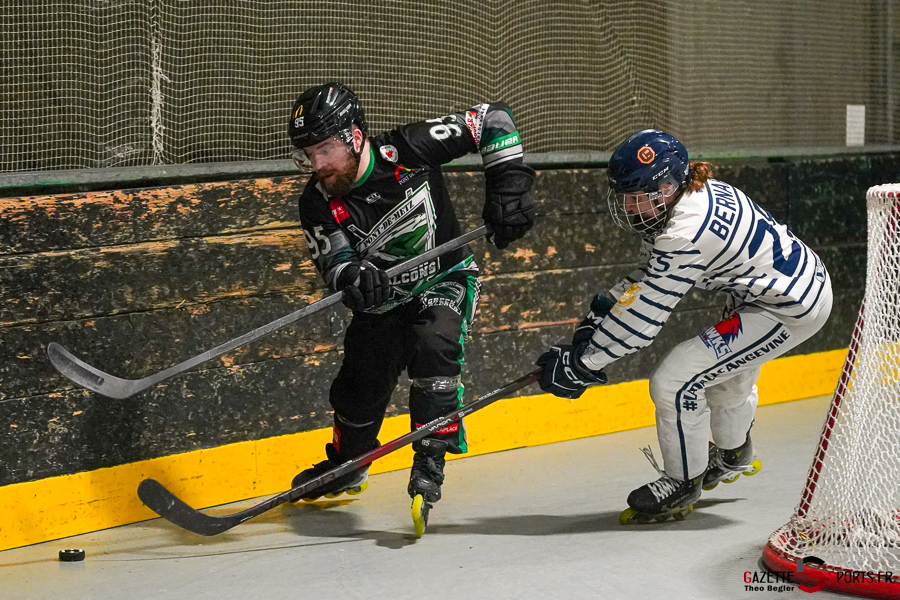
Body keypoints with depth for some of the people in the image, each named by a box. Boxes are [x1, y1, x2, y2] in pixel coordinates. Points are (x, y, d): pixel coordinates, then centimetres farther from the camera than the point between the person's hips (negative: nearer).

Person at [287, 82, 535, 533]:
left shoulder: (409, 149, -25)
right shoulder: (319, 204, -18)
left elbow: (491, 119, -20)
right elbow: (336, 262, -24)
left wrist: (507, 189, -27)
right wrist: (353, 279, -49)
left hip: (446, 278, -3)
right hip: (386, 295, 3)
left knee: (433, 345, -29)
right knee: (362, 379, 2)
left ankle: (430, 462, -22)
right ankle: (345, 466, 31)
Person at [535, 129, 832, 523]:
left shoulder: (686, 235, -29)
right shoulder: (694, 193, -1)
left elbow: (642, 318, -26)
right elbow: (649, 275, 11)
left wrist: (578, 365, -19)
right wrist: (598, 318, 0)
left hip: (789, 309, -10)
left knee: (674, 382, -11)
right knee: (728, 378, 33)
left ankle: (683, 483, 9)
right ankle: (733, 455, 60)